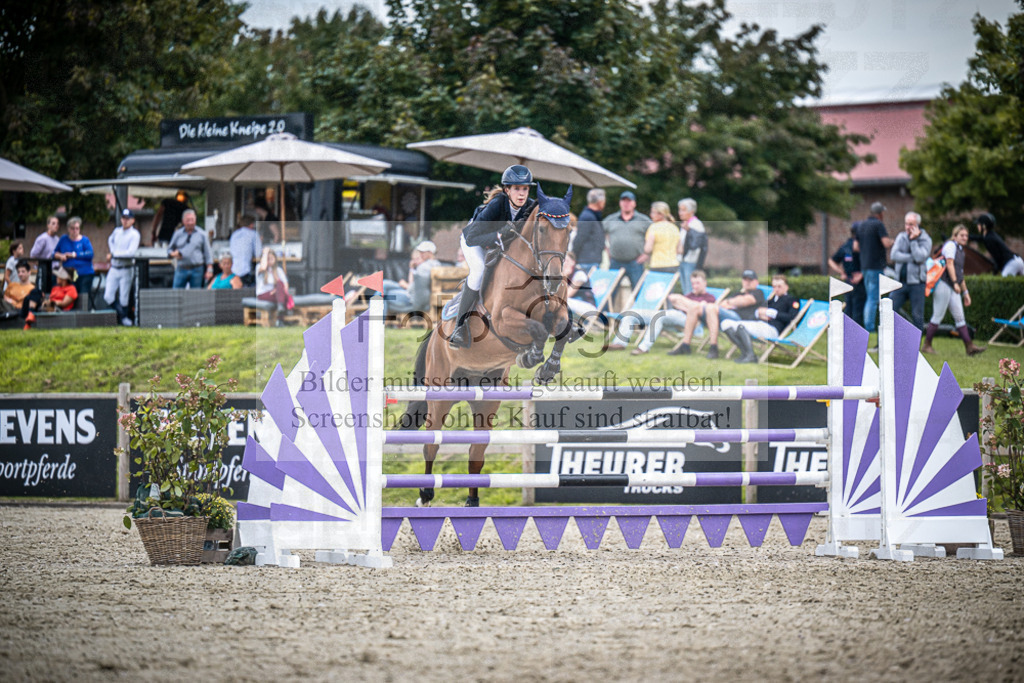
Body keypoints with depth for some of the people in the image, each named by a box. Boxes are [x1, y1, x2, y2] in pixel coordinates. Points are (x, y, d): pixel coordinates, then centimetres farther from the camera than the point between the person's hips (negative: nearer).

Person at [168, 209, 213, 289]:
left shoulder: (202, 234, 7)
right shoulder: (178, 234, 10)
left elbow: (207, 253, 7)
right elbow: (170, 250, 18)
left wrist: (209, 270, 0)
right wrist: (173, 254, -6)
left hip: (196, 270, -1)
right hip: (181, 269, 1)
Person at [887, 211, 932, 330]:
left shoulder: (925, 240, -2)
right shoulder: (901, 237, 8)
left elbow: (920, 257, -18)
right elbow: (894, 256, -6)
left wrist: (913, 240, -15)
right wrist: (912, 258, -13)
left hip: (917, 283, -3)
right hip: (901, 282, 3)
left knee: (917, 315, 1)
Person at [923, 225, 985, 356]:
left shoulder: (960, 251, 23)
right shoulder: (951, 246, -4)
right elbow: (949, 264, -15)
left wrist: (965, 292, 26)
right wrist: (955, 283, -23)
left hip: (953, 288, 9)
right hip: (943, 284, -9)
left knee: (960, 318, 3)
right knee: (938, 316, -6)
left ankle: (969, 347, -1)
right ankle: (927, 345, 1)